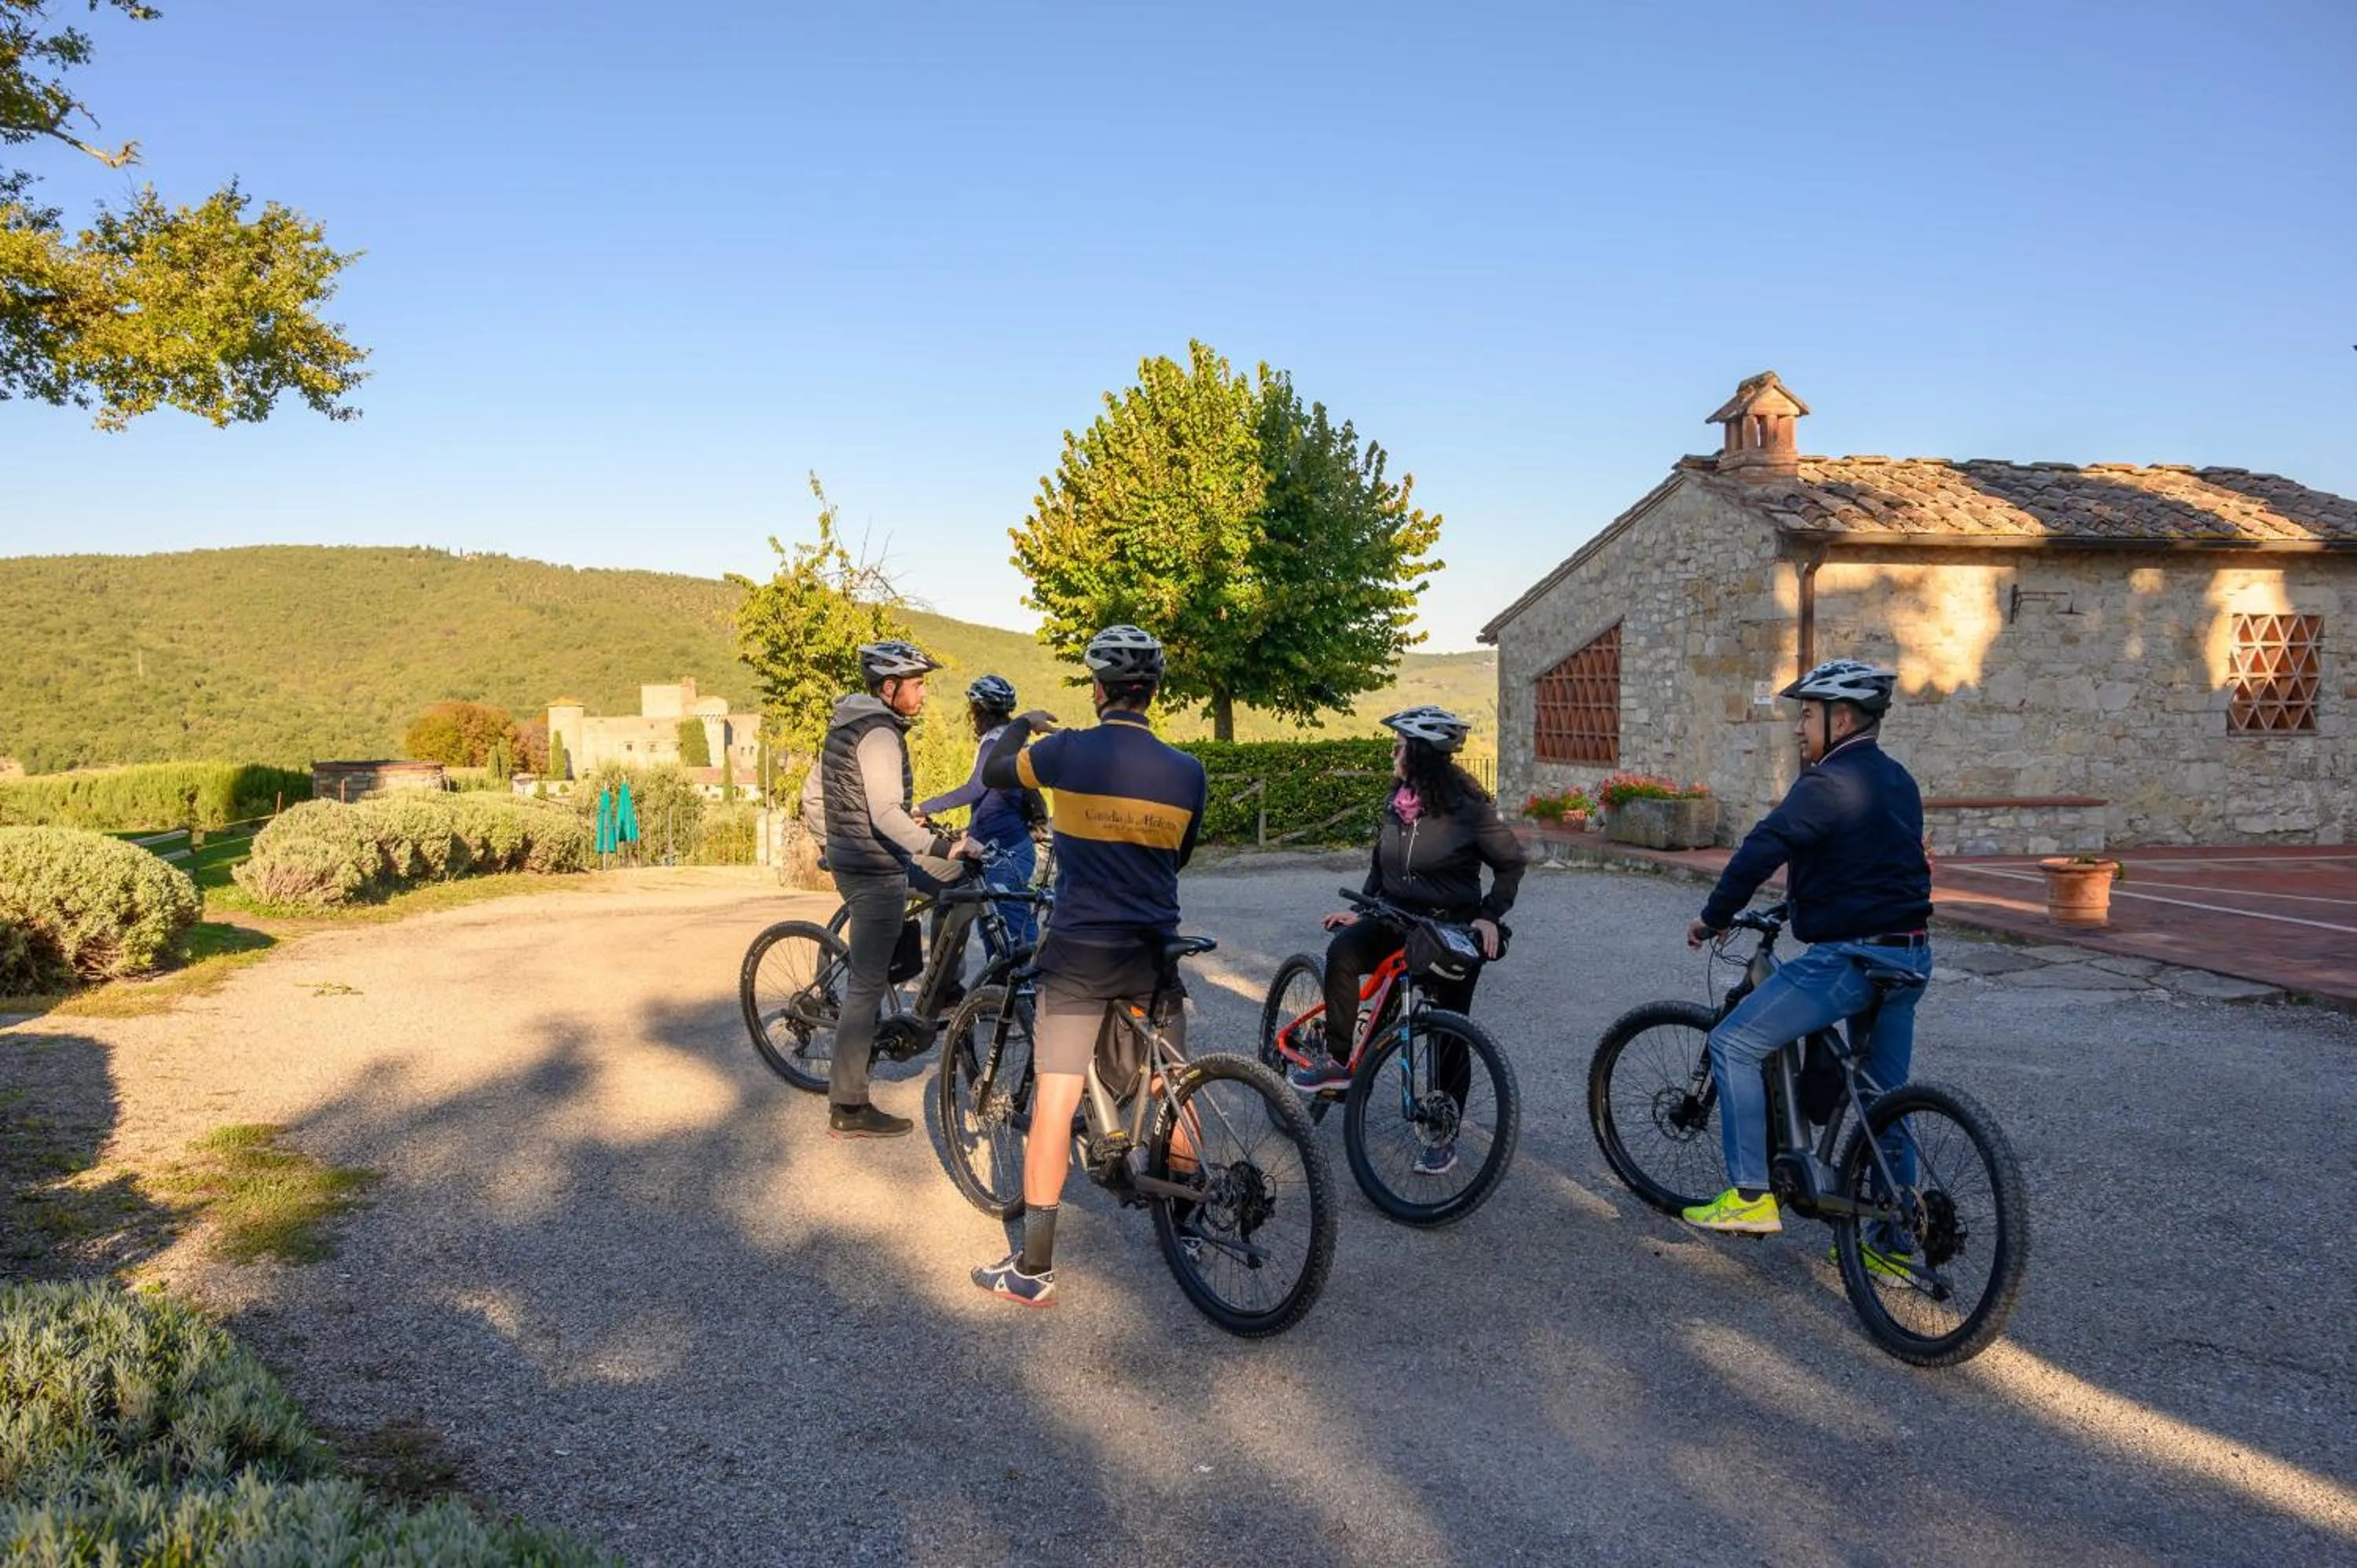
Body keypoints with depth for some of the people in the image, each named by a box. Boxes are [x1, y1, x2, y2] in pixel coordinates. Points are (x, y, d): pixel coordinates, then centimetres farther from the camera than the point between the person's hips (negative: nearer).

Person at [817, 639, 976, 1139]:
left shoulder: (845, 723, 13)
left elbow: (815, 791, 21)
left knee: (959, 877, 18)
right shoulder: (879, 733, -17)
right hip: (875, 870, -10)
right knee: (866, 985, -5)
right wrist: (940, 845, -36)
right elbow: (886, 813, -28)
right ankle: (847, 1107, 0)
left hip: (847, 858, 10)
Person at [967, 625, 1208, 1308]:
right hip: (1155, 952, 3)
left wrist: (1021, 725, 29)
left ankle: (1034, 1267, 4)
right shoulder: (1187, 771, -2)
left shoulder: (1069, 751, -10)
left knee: (1054, 1099, 1)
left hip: (1079, 951, -3)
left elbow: (995, 771, 9)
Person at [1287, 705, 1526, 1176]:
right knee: (1343, 950, -25)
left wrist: (1490, 915, -16)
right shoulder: (1396, 802, 4)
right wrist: (1359, 909, 7)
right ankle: (1339, 1061, -14)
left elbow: (1511, 862, -5)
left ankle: (1444, 1136, 16)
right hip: (1396, 919, 5)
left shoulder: (1468, 808, -13)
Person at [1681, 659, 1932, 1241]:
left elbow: (1759, 853, -19)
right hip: (1910, 954, 9)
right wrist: (1802, 903, 31)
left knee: (1733, 1044, -2)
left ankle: (1751, 1197, -1)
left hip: (1852, 957, -9)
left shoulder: (1828, 783, -15)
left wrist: (1712, 918, -7)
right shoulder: (1897, 780, 14)